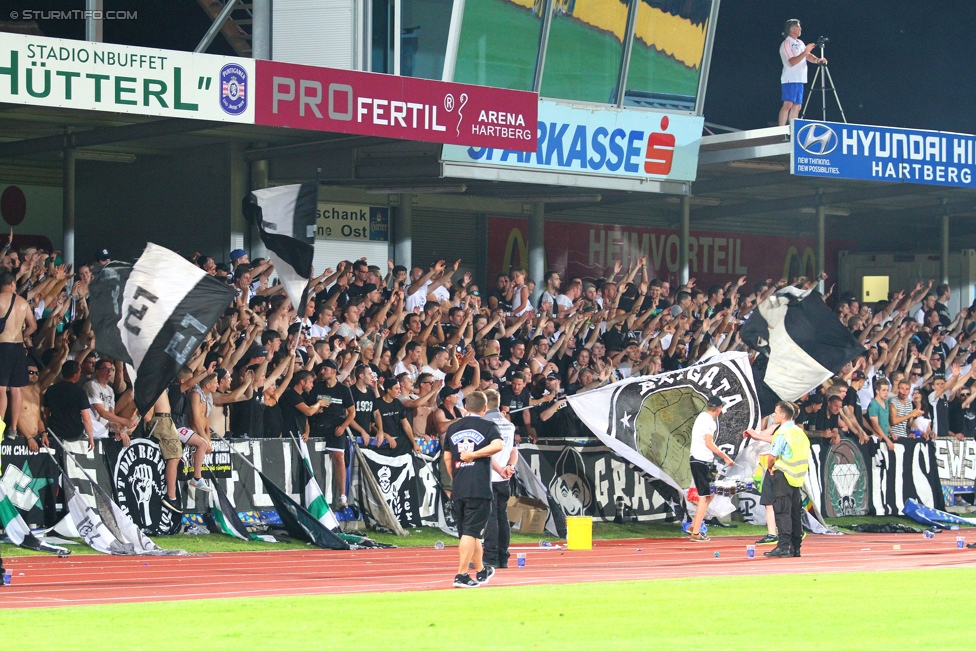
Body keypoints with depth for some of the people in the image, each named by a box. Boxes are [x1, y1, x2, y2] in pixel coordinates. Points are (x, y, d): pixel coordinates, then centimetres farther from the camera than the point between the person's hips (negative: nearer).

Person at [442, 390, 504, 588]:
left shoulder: (453, 427, 14)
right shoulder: (487, 426, 0)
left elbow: (447, 457, 19)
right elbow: (498, 445, -19)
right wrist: (474, 454, -10)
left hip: (458, 489, 5)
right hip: (479, 488, -5)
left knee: (470, 532, 15)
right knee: (470, 532, -6)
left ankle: (481, 571, 30)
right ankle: (461, 575, -13)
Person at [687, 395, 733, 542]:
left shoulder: (702, 417, 16)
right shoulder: (708, 421, -14)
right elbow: (709, 444, -18)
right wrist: (725, 457, -12)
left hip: (697, 460, 10)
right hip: (702, 461, -10)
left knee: (707, 495, 17)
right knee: (704, 497, -5)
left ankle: (693, 527, 18)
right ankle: (696, 533, -4)